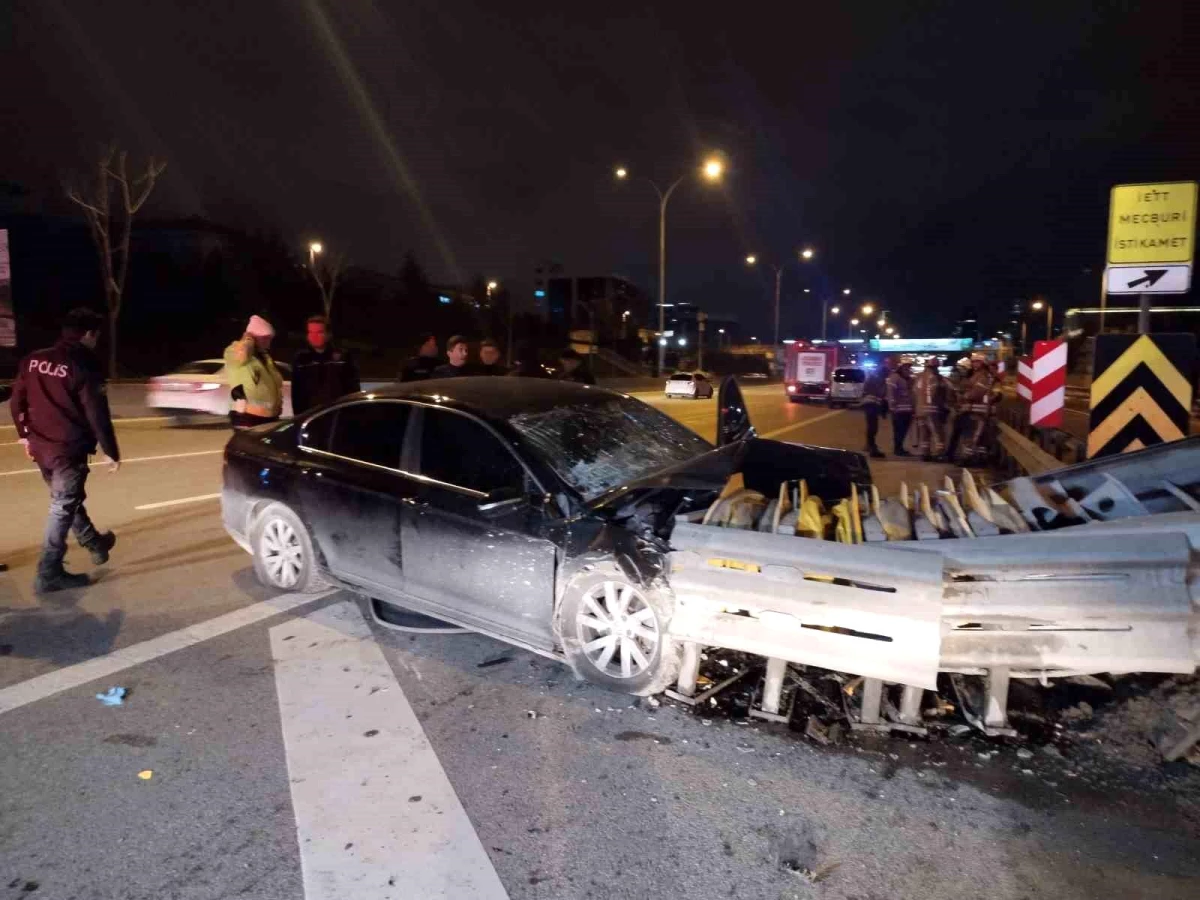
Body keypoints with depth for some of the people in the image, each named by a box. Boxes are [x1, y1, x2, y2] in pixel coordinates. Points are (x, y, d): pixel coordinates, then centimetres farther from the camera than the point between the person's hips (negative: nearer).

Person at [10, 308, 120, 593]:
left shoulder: (34, 360, 5)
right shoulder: (84, 365, -16)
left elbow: (16, 402, 11)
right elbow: (97, 415, -17)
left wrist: (25, 435, 23)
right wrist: (111, 451, -8)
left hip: (41, 447, 8)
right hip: (69, 449, -7)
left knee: (68, 500, 23)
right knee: (63, 509, 2)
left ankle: (94, 543, 42)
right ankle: (49, 574, 6)